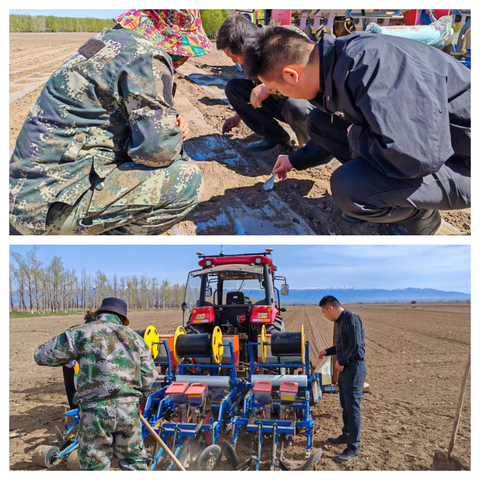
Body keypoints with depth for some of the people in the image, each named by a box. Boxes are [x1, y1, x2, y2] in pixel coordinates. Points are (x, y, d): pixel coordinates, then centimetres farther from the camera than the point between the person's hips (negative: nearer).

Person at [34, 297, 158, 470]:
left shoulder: (81, 333, 1)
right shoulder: (134, 337, 10)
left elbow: (42, 355, 7)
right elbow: (149, 378, 8)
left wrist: (76, 355, 21)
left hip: (95, 410, -2)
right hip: (129, 409, 3)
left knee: (95, 466, 13)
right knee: (134, 461, 19)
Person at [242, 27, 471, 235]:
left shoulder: (368, 64, -31)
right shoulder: (334, 62, -1)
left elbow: (418, 156, -38)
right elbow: (336, 133, 19)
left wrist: (356, 134, -20)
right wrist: (296, 160, 29)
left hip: (462, 162, -8)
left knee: (349, 187, -31)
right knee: (319, 122, 6)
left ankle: (421, 216, 1)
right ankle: (381, 199, 12)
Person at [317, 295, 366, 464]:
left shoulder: (351, 318, -16)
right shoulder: (340, 321, 13)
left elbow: (355, 345, -23)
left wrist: (341, 361, -16)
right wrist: (327, 351, 26)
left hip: (354, 367, -9)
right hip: (345, 368, 9)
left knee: (352, 407, -4)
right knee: (345, 405, 19)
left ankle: (353, 448, 3)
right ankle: (346, 436, 34)